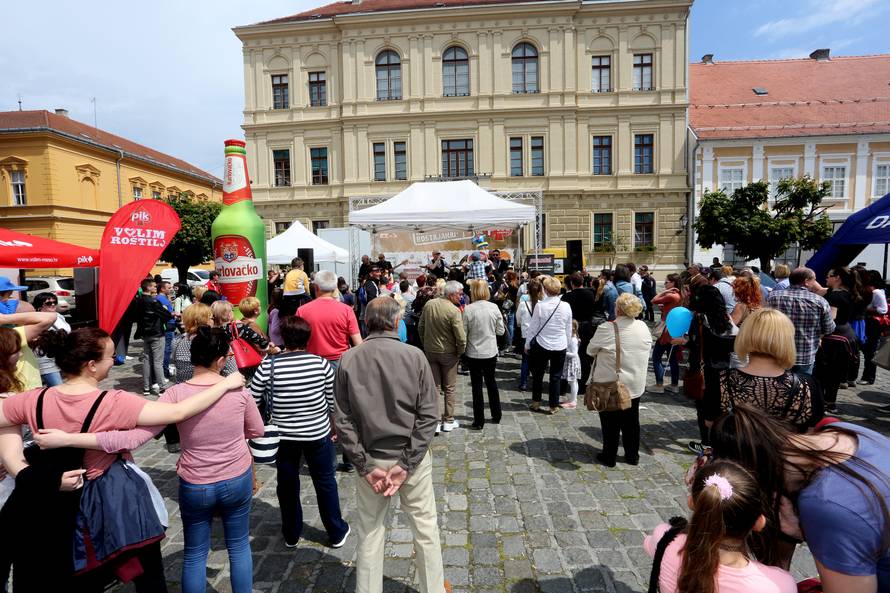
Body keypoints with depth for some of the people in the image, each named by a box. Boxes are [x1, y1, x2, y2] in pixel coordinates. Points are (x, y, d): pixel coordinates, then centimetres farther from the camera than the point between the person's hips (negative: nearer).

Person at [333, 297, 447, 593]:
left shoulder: (348, 360, -9)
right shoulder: (414, 356, -12)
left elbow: (343, 420, -7)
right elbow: (429, 415, -13)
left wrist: (366, 465, -5)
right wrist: (406, 463, -10)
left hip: (370, 459, 1)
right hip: (413, 456, -1)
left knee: (369, 531, 18)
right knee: (425, 526, 19)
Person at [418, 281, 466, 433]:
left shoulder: (429, 305, -3)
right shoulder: (454, 310, -22)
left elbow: (420, 327, 5)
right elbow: (461, 337, -23)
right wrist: (460, 352, -5)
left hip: (430, 351, 5)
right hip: (448, 353, -4)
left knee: (433, 387, 12)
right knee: (449, 389, 12)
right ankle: (448, 421, 22)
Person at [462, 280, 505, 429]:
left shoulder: (468, 310, -16)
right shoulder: (494, 307, -8)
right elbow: (501, 331, -2)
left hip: (474, 353, -3)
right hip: (491, 352, 3)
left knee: (477, 385, 8)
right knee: (491, 382, 20)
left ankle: (479, 421, 14)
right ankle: (496, 416, 31)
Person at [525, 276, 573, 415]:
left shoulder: (540, 306, -15)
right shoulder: (566, 306, -8)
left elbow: (533, 328, -7)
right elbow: (568, 329, 2)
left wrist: (528, 345, 5)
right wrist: (566, 343, 17)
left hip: (541, 345, -1)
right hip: (560, 346, 1)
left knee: (538, 374, 16)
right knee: (556, 377, 11)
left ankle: (536, 403, 25)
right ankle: (553, 406, 18)